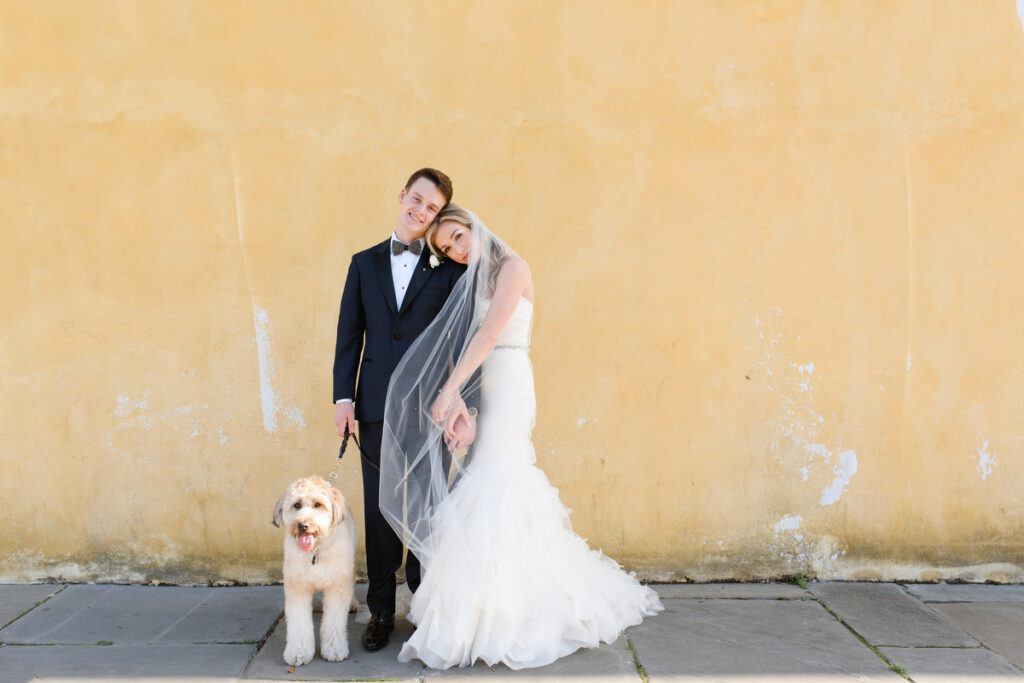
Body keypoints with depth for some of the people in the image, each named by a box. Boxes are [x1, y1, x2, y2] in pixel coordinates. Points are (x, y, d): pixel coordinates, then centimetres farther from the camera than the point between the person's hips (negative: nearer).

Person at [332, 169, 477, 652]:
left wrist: (465, 409, -10)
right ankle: (381, 611, 19)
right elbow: (349, 334, 11)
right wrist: (344, 396, 1)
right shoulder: (365, 264, 14)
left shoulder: (451, 267, 4)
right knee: (379, 511, 7)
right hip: (377, 407, 2)